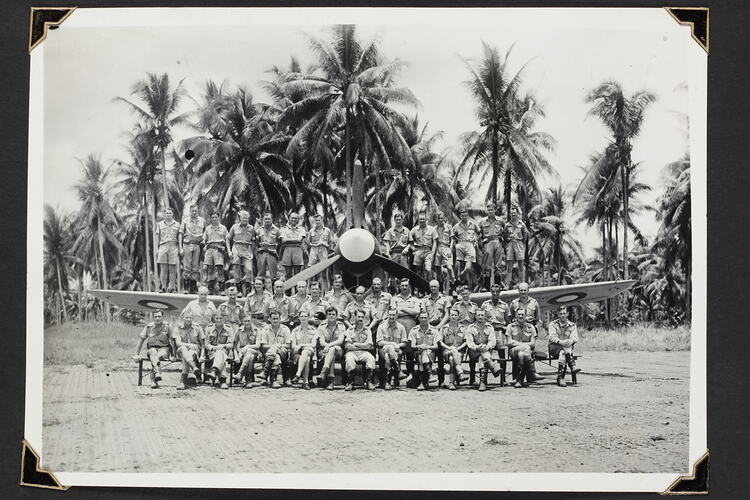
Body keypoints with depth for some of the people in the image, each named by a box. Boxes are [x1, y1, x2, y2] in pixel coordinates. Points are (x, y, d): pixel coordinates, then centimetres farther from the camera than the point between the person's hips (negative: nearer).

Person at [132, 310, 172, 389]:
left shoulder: (167, 326, -7)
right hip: (151, 348, 2)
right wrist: (136, 354, 3)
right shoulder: (148, 326, -1)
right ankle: (157, 372, -55)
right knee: (153, 353, -35)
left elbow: (172, 341, -5)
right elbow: (141, 340, 5)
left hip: (164, 348, -1)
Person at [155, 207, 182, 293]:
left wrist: (180, 249, 2)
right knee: (163, 268, -4)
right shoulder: (160, 224, 14)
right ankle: (163, 287, -1)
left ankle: (172, 287, 0)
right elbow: (157, 237, 13)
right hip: (163, 246, 0)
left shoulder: (177, 225, 13)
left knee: (172, 269, -2)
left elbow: (179, 238, 11)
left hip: (173, 247, 0)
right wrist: (156, 249, 5)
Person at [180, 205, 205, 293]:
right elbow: (180, 234, 2)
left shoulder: (202, 220, 10)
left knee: (195, 268, 3)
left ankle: (194, 288, 8)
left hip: (197, 246, 2)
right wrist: (180, 248, -5)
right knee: (186, 268, -6)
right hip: (187, 245, -2)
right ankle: (186, 288, -4)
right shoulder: (185, 220, 4)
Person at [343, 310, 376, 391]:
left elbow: (369, 345, 2)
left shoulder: (367, 330, 15)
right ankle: (350, 383, -30)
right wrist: (362, 346, -2)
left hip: (363, 353, 1)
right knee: (349, 359, -35)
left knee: (371, 358, -31)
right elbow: (348, 346, -1)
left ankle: (368, 382, -29)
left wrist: (355, 344, -2)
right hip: (352, 352, -1)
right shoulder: (350, 330, 11)